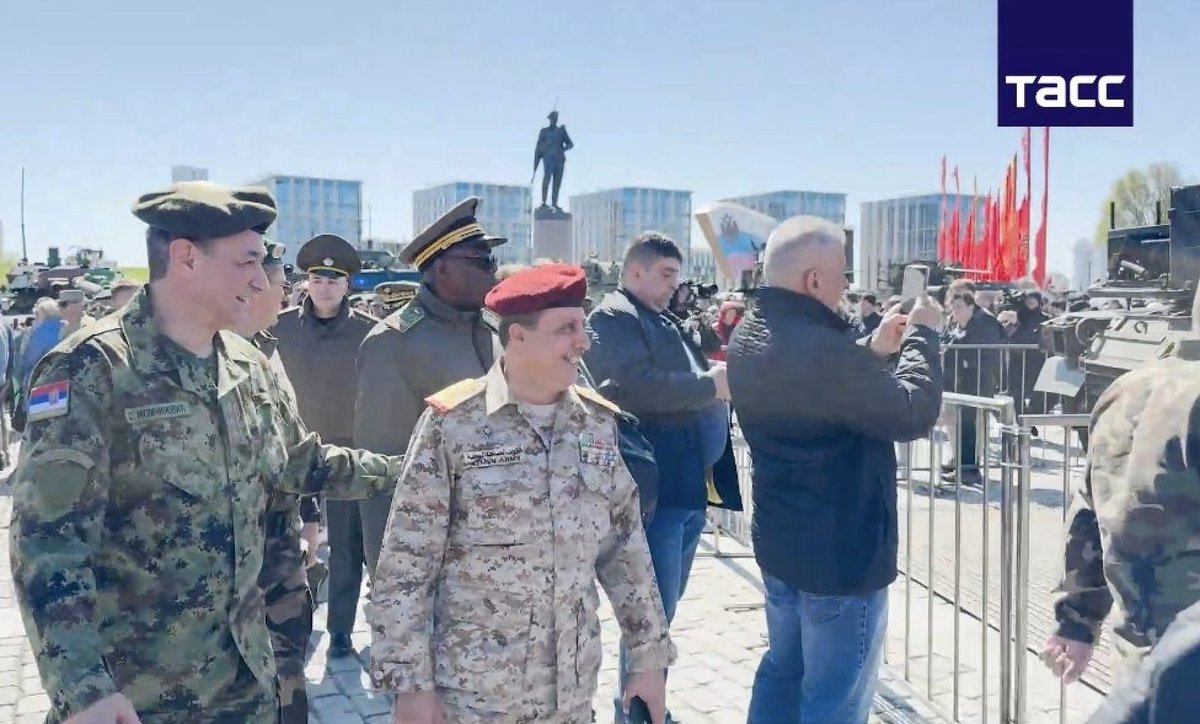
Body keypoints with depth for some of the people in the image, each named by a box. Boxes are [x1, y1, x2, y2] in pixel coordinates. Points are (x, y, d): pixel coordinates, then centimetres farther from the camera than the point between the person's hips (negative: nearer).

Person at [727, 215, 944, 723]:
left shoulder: (749, 337, 1)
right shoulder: (822, 348, -29)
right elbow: (913, 414, -17)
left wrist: (876, 349, 7)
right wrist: (923, 335, -4)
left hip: (778, 541, 9)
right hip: (841, 551, -9)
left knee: (783, 671, 23)